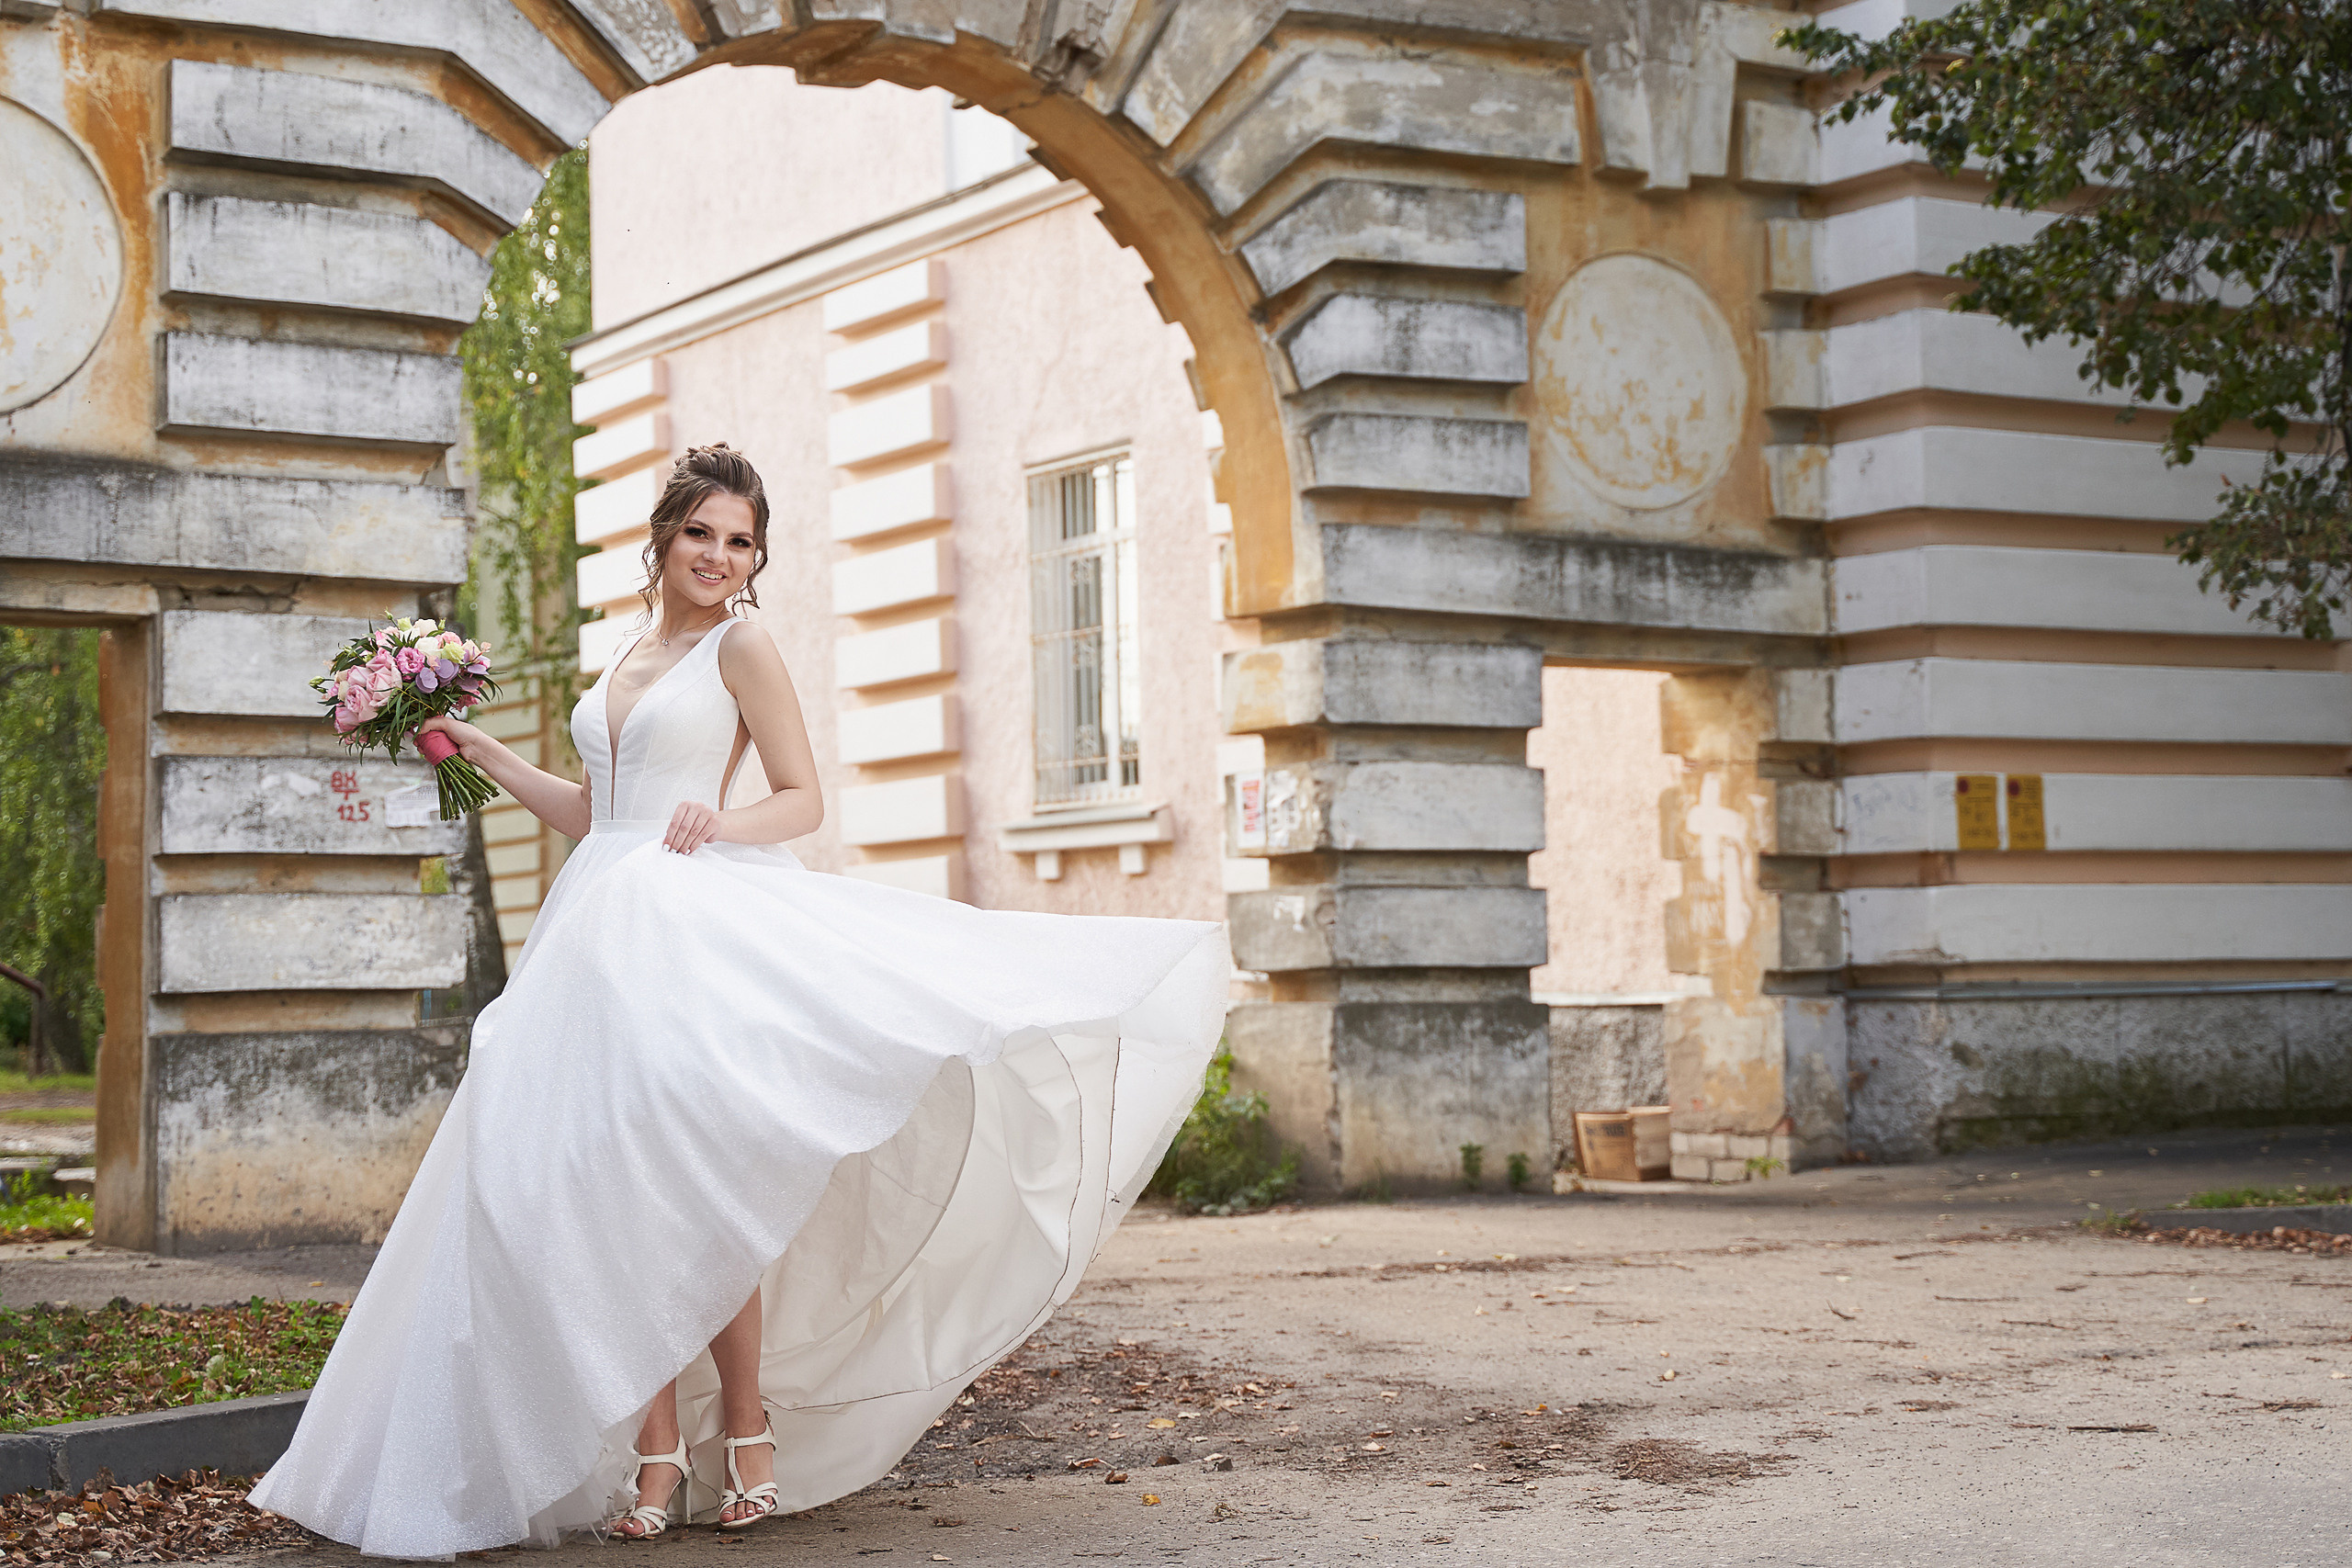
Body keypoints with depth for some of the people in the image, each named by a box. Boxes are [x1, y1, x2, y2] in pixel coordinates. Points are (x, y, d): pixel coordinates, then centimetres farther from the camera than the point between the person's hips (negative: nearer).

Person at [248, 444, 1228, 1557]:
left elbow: (804, 799, -3)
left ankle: (745, 1427, 0)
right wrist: (486, 756, 26)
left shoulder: (741, 648, 2)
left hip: (692, 928, -6)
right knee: (618, 1192, -2)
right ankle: (655, 1455, 0)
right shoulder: (625, 664, 21)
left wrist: (724, 820, -21)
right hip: (601, 928, 6)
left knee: (690, 1184, -12)